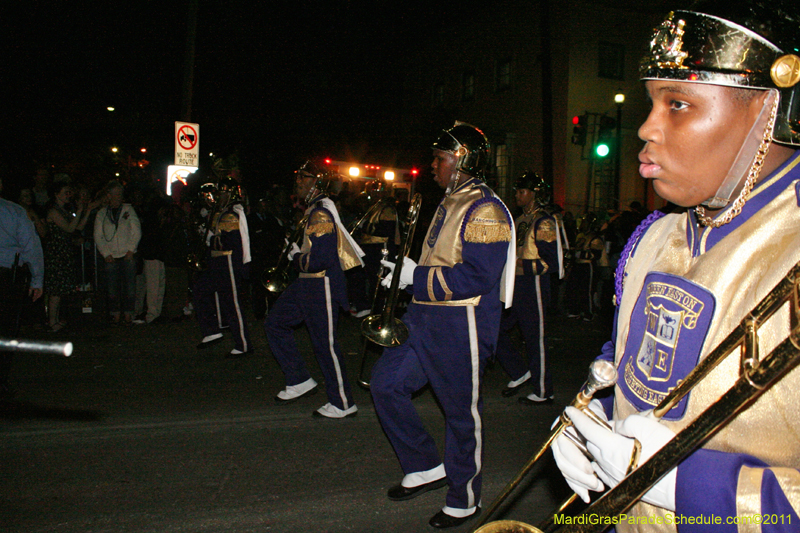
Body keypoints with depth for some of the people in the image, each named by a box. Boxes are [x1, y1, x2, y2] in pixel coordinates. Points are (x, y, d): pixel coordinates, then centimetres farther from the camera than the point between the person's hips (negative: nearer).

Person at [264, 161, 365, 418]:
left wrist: (296, 258, -10)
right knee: (275, 323, 14)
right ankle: (300, 381, 21)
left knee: (325, 343, -2)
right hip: (307, 283, 11)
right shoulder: (313, 210, 13)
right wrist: (297, 252, 9)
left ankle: (343, 404, 13)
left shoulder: (321, 214, -20)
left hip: (322, 286, -11)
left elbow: (320, 259, -27)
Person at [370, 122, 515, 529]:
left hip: (461, 327, -10)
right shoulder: (450, 203, 16)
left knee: (462, 413, 4)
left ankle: (464, 500, 24)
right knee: (385, 384, 9)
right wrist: (405, 272, 8)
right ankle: (426, 467, 24)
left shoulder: (485, 211, -16)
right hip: (426, 317, 10)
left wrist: (416, 276, -19)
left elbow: (477, 277, -24)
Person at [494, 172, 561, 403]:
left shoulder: (544, 223, -10)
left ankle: (543, 392, 14)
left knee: (534, 339, -1)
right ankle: (519, 373, 22)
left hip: (532, 289, -9)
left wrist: (520, 266, -22)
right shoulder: (519, 221, 16)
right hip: (514, 288, 9)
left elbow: (551, 262, -17)